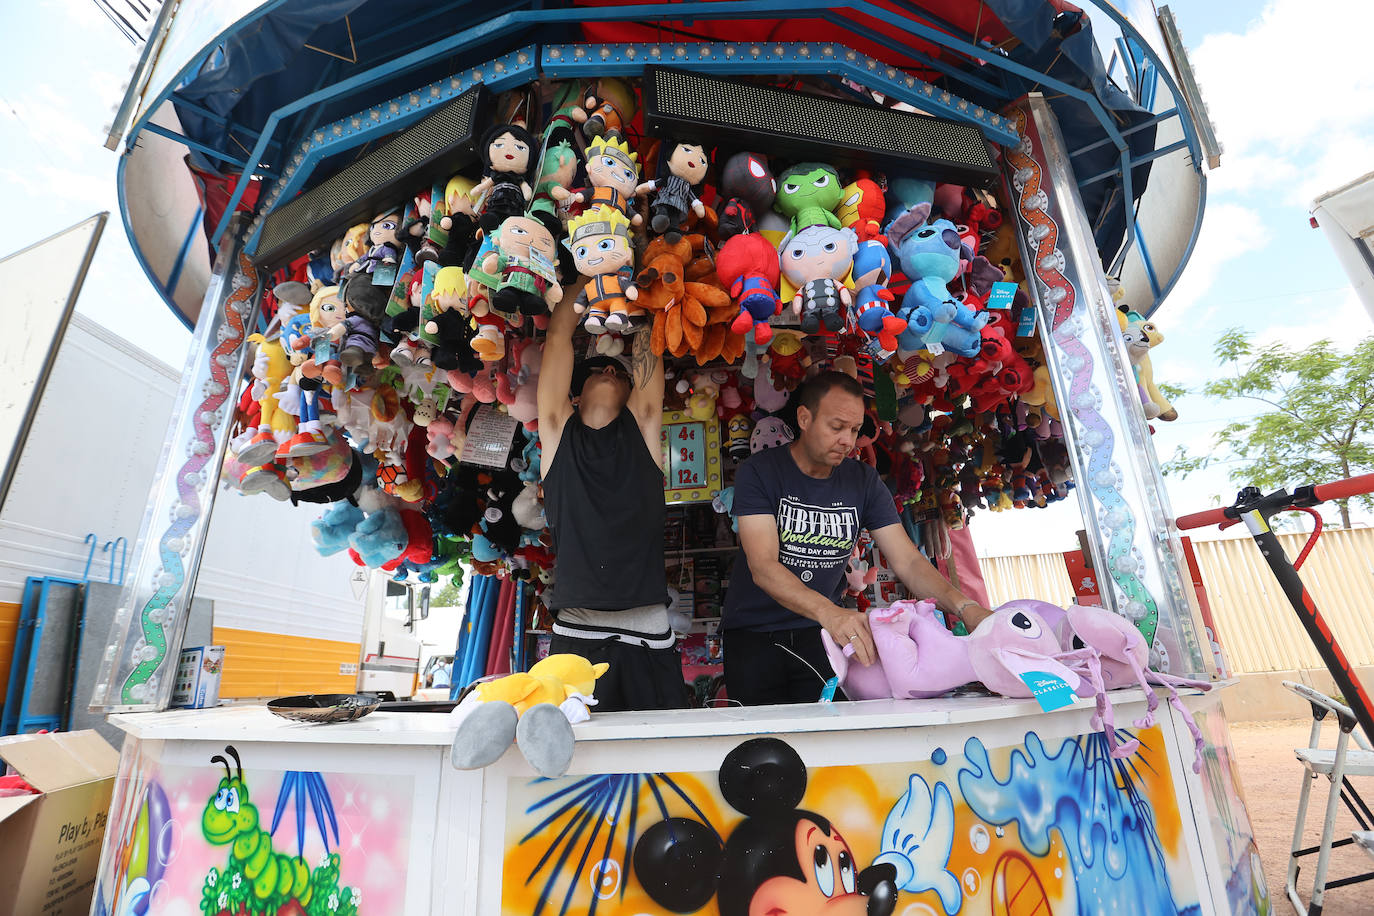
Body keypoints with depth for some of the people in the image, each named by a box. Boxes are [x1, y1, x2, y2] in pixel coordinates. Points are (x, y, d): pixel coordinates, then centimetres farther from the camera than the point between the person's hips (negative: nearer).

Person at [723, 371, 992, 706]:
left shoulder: (864, 481, -1)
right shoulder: (759, 472, -14)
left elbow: (908, 560, -5)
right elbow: (763, 567, -25)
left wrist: (964, 606, -24)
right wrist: (829, 612, -41)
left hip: (819, 636, 3)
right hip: (754, 636, -2)